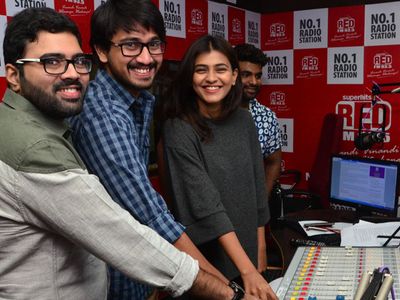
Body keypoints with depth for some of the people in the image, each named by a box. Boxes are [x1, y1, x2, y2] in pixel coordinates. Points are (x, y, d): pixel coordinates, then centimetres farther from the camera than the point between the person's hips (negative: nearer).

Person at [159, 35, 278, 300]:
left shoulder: (243, 120, -1)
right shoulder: (179, 130, -18)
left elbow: (257, 187, 5)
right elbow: (206, 205, -23)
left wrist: (260, 251, 5)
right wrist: (247, 270, -27)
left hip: (248, 252, 5)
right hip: (207, 261, -5)